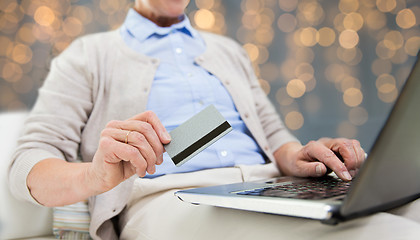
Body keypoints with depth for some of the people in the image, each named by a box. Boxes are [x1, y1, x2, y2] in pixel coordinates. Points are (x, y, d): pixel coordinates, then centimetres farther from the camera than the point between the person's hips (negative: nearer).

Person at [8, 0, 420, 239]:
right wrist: (93, 176, -21)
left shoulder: (228, 50, 29)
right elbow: (27, 167, 4)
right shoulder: (89, 55, 14)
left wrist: (294, 156, -4)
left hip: (271, 194, 6)